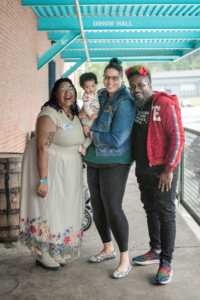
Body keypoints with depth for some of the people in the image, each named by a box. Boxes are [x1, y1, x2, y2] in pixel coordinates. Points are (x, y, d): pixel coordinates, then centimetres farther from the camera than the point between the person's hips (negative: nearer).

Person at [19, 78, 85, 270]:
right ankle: (42, 254, 12)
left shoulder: (74, 113, 6)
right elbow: (42, 148, -24)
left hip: (68, 168, 9)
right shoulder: (49, 115, -20)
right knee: (48, 207, -3)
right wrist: (43, 180, -27)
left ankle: (56, 252, 27)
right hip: (48, 164, -8)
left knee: (65, 209, 13)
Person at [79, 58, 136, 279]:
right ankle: (108, 248, 32)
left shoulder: (125, 103, -15)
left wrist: (91, 133, -11)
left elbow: (116, 139, -21)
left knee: (113, 208, -9)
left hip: (115, 161, -8)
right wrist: (83, 115, 0)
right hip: (94, 160, 8)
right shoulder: (100, 97, 8)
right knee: (97, 207, 13)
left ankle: (125, 260, 4)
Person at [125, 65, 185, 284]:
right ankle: (155, 251, 31)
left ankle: (166, 263, 8)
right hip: (143, 169, 8)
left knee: (165, 214, -1)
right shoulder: (135, 106, 9)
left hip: (162, 170, -8)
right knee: (150, 211, 17)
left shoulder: (164, 104, -14)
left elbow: (177, 138, -16)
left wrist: (169, 170, -17)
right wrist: (137, 164, 15)